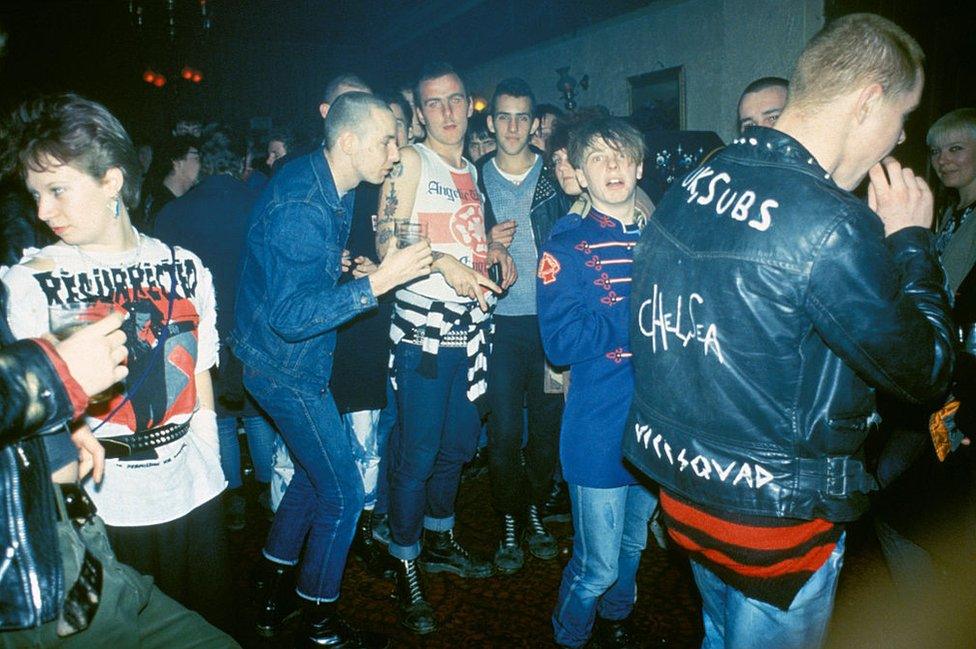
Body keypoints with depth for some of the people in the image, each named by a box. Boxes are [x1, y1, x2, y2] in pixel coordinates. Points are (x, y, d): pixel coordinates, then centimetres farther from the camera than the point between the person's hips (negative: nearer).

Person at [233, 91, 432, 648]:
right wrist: (377, 282, -34)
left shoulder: (333, 188, 4)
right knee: (344, 495, -1)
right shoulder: (301, 207, -27)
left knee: (314, 476, 22)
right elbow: (290, 317, -31)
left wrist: (345, 264, 2)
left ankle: (271, 601, 40)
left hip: (299, 364, 10)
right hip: (287, 368, -10)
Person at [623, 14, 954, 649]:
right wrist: (912, 239, -4)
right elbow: (926, 371, -14)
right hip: (774, 516, -7)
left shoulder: (691, 186, -2)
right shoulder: (832, 225, -25)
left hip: (682, 483, 7)